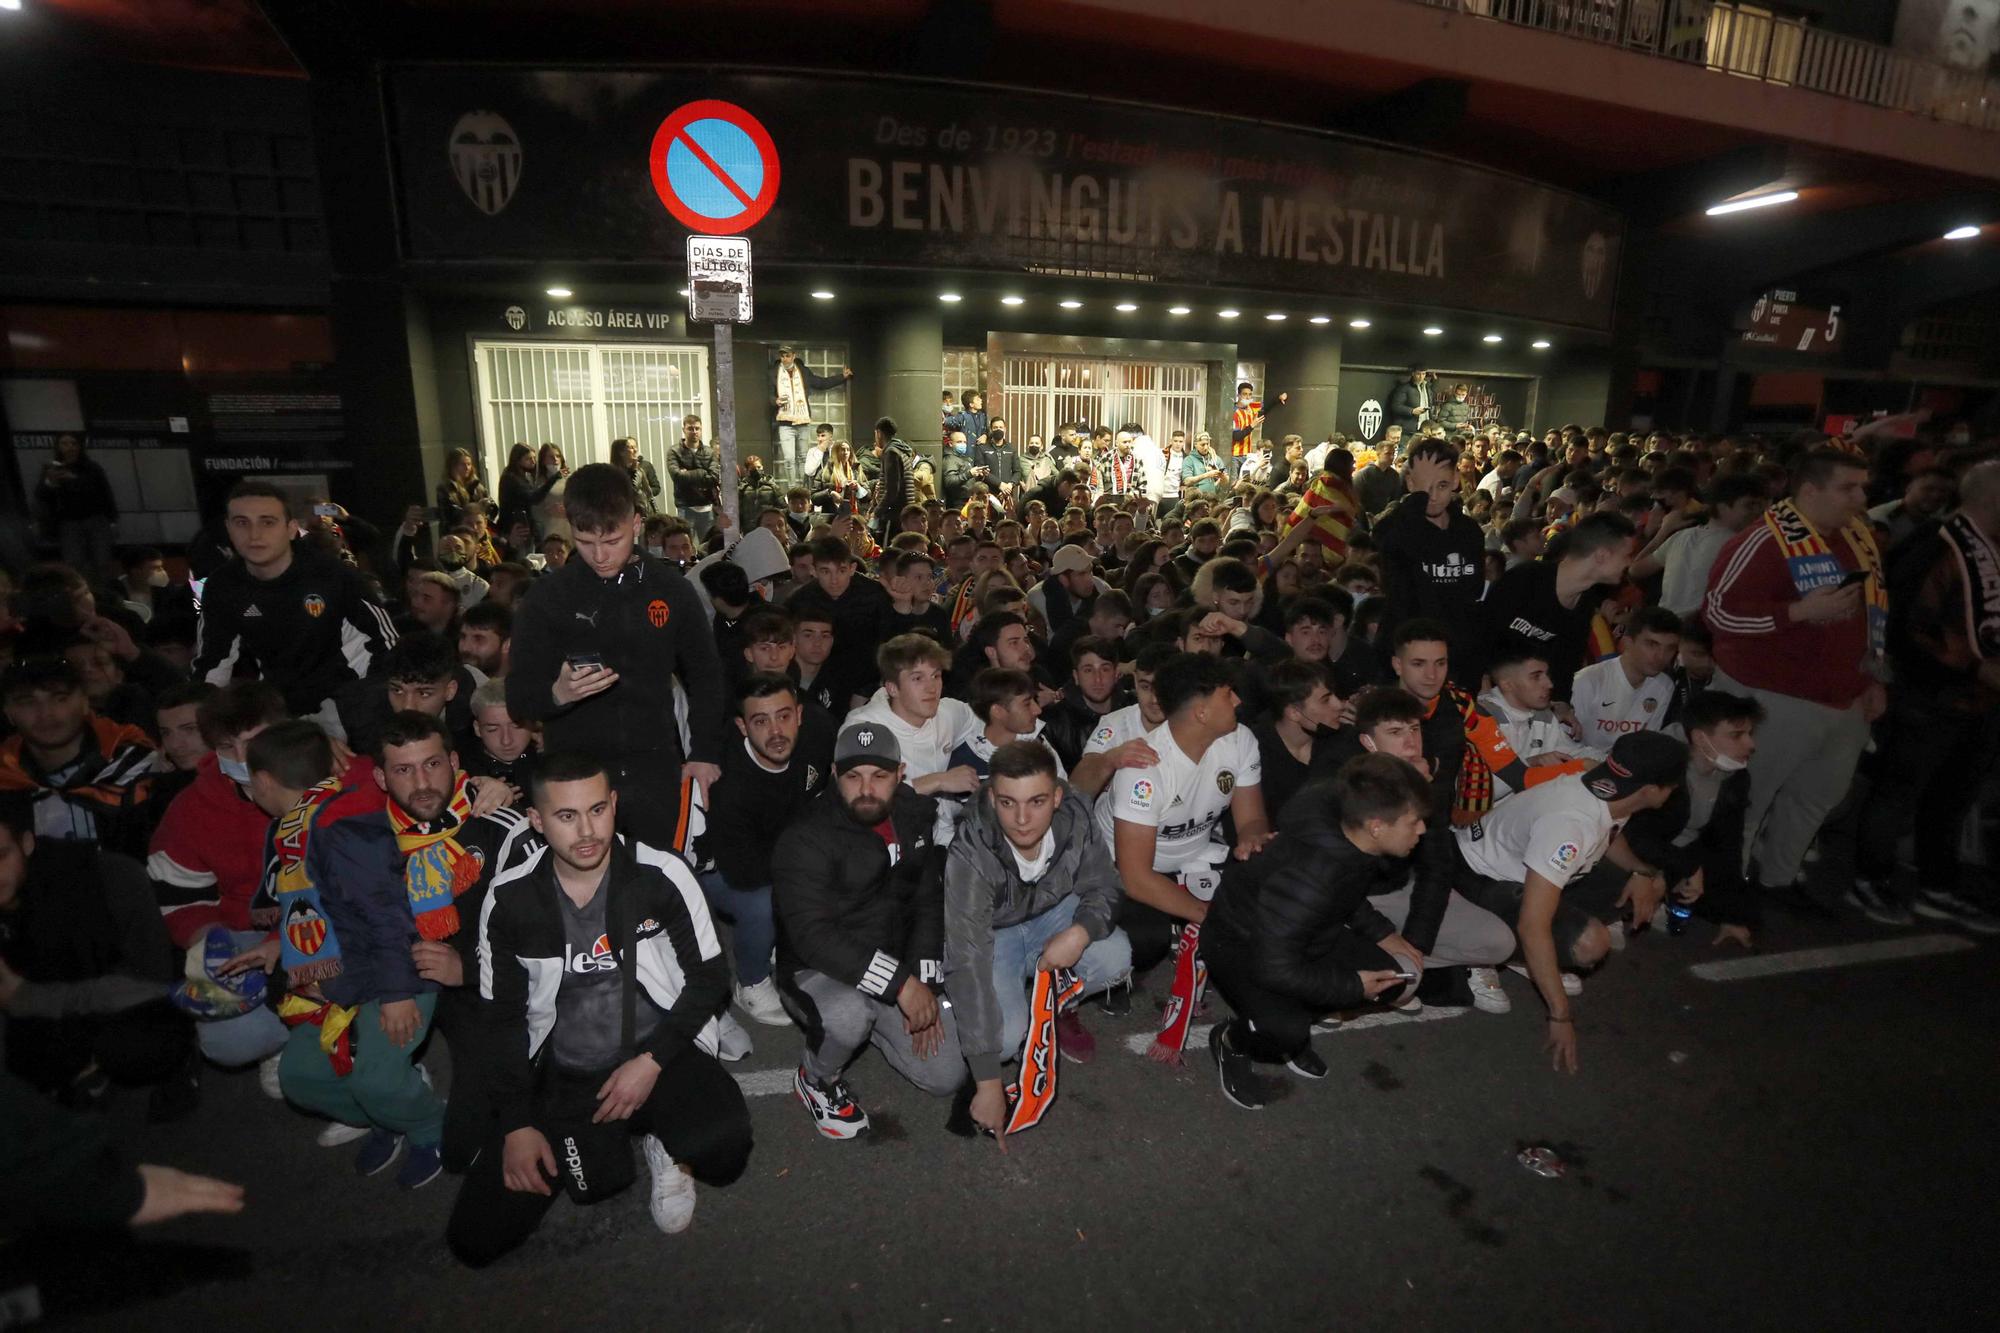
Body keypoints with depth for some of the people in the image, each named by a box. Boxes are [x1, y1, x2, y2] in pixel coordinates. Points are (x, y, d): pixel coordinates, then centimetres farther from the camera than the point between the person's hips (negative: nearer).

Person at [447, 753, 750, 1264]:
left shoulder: (662, 876, -11)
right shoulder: (509, 899, -4)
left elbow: (710, 978, -3)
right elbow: (503, 1018, 6)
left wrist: (652, 1061, -14)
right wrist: (518, 1123, -2)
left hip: (659, 1053, -2)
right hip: (560, 1075, 3)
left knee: (723, 1147, -31)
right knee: (475, 1238, -8)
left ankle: (665, 1144, 8)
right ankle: (582, 1145, 20)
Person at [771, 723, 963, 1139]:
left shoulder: (915, 816, -1)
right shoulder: (805, 840, -21)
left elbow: (929, 904, 6)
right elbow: (812, 935, -29)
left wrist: (924, 984, -4)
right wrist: (899, 983, -32)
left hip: (898, 967, 6)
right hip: (818, 973, -5)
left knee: (947, 1076, -3)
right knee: (849, 1014, -39)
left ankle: (868, 1026, 24)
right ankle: (816, 1080, -3)